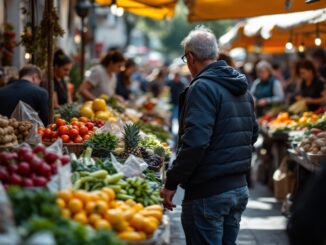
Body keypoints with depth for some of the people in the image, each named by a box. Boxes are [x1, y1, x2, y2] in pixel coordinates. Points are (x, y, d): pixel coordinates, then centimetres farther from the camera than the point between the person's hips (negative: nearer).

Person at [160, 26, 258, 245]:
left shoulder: (202, 87, -16)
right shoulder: (242, 88, 12)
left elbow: (194, 142, -24)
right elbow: (253, 133, 19)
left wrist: (172, 183, -17)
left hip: (208, 193, -9)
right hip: (240, 187, 9)